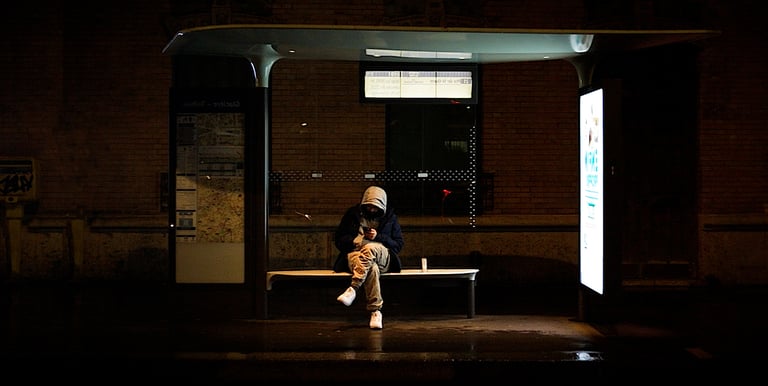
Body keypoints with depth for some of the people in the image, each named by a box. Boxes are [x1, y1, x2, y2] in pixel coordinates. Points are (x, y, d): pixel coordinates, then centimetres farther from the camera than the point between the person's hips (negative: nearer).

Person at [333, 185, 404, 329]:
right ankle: (375, 312, -43)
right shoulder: (353, 214, 14)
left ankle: (353, 289, -46)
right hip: (354, 254, 0)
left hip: (383, 258, 0)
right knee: (371, 268, -40)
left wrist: (378, 237, -7)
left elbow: (399, 244, 10)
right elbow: (339, 239, 16)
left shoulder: (390, 217, 14)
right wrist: (354, 241, -7)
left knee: (370, 248, -40)